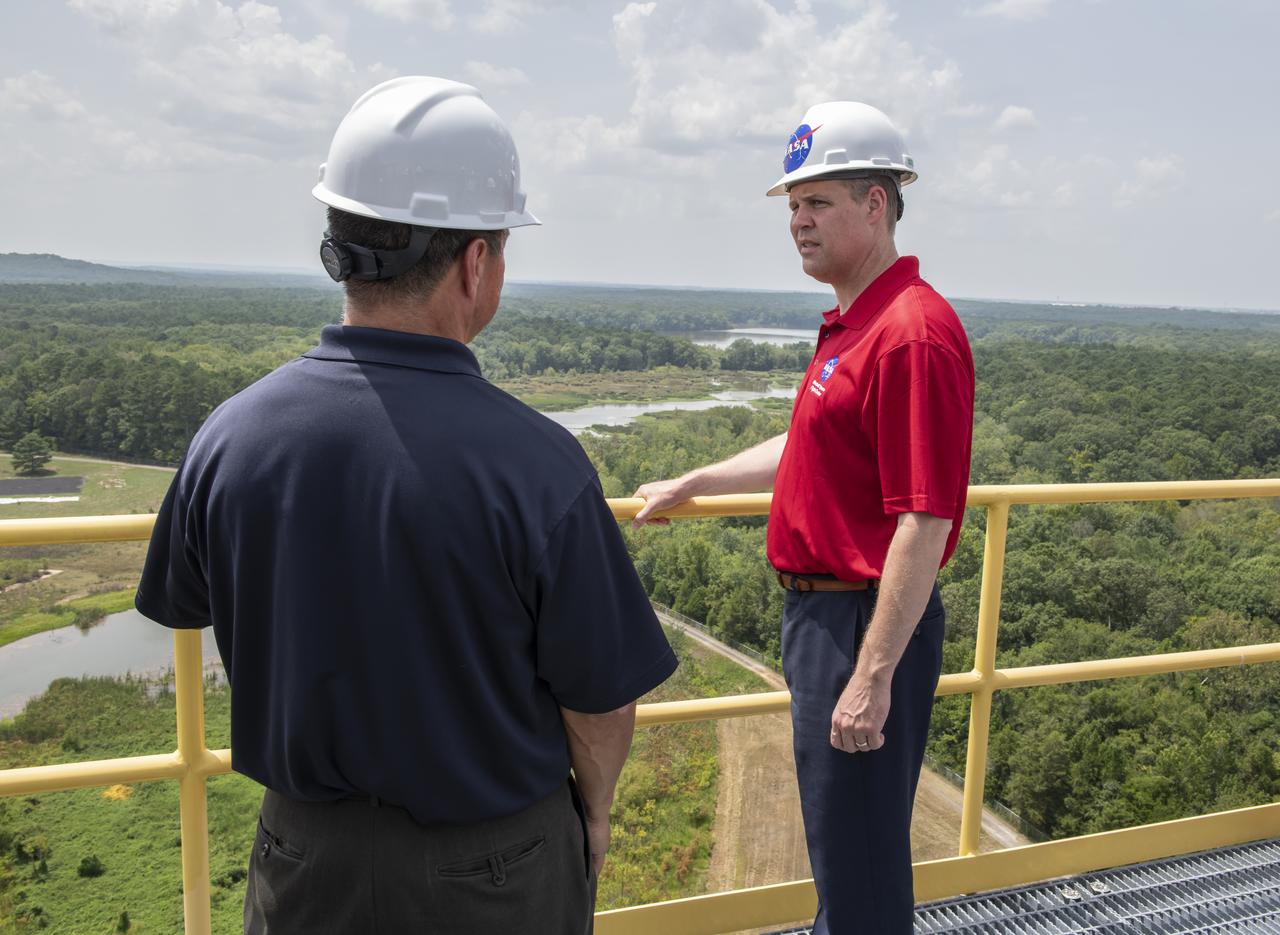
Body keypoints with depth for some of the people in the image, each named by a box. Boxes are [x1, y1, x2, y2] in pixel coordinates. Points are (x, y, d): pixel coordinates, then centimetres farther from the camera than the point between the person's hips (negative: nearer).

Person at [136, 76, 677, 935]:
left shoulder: (229, 438, -16)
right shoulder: (536, 462, -28)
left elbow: (184, 607, 3)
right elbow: (603, 699, -17)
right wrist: (594, 813, 4)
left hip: (305, 856, 3)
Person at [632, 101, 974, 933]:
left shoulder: (913, 331, -21)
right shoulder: (852, 325, 12)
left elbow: (924, 522, -25)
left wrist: (874, 676, -26)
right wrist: (692, 485, 30)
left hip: (868, 622, -10)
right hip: (821, 607, 10)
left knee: (862, 856, 6)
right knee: (834, 840, 25)